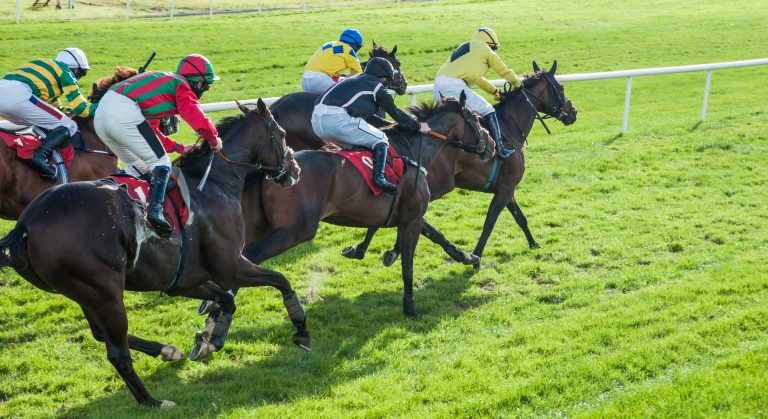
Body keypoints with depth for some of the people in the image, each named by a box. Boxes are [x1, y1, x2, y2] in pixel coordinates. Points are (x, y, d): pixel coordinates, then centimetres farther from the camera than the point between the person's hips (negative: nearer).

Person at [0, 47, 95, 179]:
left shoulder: (50, 68, 35)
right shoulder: (65, 72, 11)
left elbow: (56, 108, 39)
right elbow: (80, 108, 4)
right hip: (18, 95, -9)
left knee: (40, 125, 33)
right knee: (69, 127, -3)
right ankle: (40, 156, -24)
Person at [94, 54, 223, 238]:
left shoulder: (163, 80, 33)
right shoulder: (181, 86, 6)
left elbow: (151, 130, 35)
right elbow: (201, 123, -10)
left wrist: (180, 148, 30)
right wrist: (214, 141, 8)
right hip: (124, 114, -9)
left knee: (138, 167, 22)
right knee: (160, 163, -3)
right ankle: (155, 209, -19)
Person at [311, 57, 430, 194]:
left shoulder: (357, 81, 32)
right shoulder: (377, 85, 10)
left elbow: (367, 115, 40)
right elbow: (396, 113, 13)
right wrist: (418, 126, 24)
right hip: (337, 119, -8)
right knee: (380, 140, 5)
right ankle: (379, 177, -11)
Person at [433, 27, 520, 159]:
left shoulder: (465, 47, 35)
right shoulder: (486, 51, 12)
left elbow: (477, 78, 42)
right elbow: (504, 71, 21)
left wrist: (495, 91, 45)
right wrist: (518, 84, 38)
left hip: (438, 84, 8)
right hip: (454, 85, -8)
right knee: (487, 111, 0)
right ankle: (501, 149, -3)